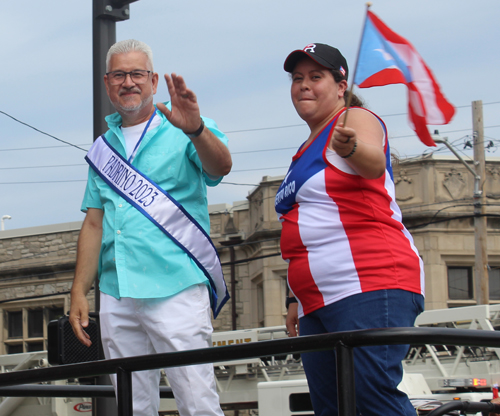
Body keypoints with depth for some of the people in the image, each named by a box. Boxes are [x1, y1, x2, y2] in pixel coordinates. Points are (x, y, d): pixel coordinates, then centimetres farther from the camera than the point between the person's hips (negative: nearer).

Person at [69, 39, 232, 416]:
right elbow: (94, 225, 19)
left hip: (176, 290, -5)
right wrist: (79, 292, 10)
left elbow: (220, 166, -19)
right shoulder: (103, 149, 18)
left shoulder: (181, 134, 2)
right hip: (117, 296, 5)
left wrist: (195, 130, -40)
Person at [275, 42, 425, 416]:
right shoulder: (307, 150, 26)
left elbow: (374, 162, -22)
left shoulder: (357, 120, 2)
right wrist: (296, 298, 22)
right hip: (318, 302, 9)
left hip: (369, 289, -8)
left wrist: (349, 149, -44)